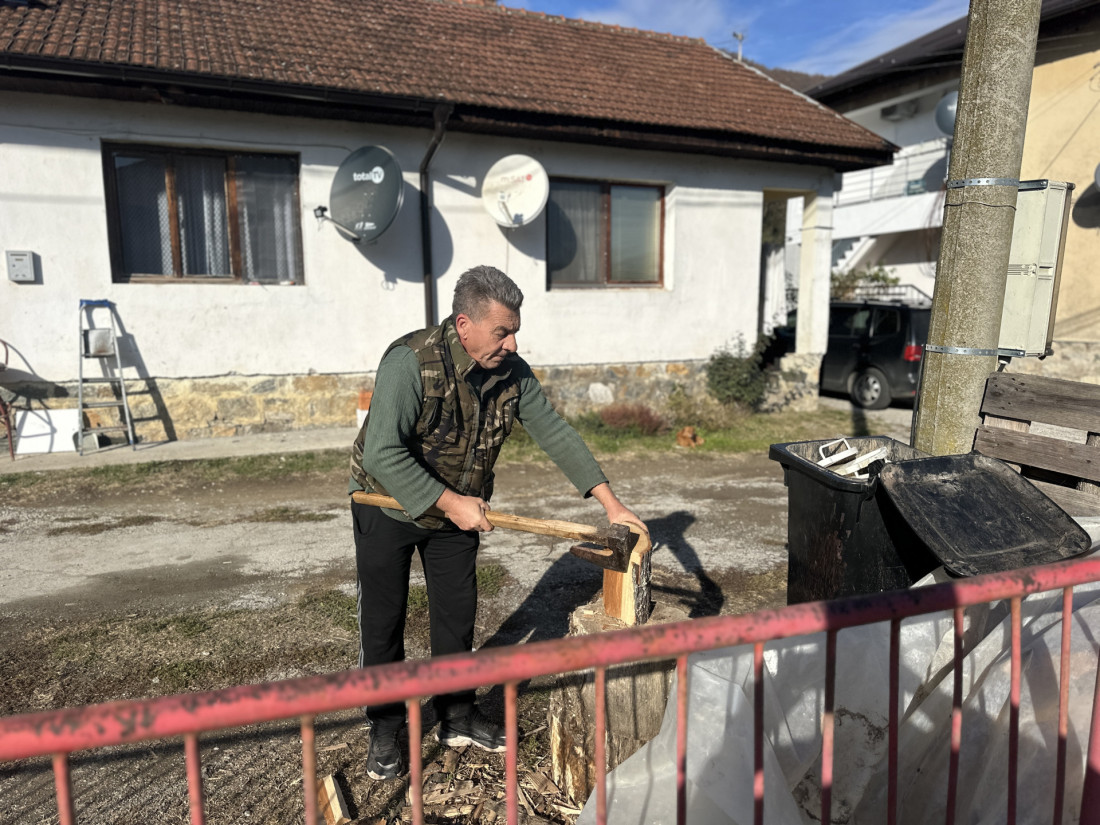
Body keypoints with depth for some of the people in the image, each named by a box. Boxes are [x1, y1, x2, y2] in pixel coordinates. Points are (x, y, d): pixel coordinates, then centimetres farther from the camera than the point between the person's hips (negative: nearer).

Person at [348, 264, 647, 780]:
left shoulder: (513, 373, -13)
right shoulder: (412, 362, -30)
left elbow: (554, 433, -8)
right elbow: (383, 454, -34)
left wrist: (610, 502, -12)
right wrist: (450, 502, -30)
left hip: (459, 509, 5)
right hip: (388, 505, -4)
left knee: (457, 614, 12)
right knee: (382, 620, 6)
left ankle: (457, 717, 31)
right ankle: (385, 729, 25)